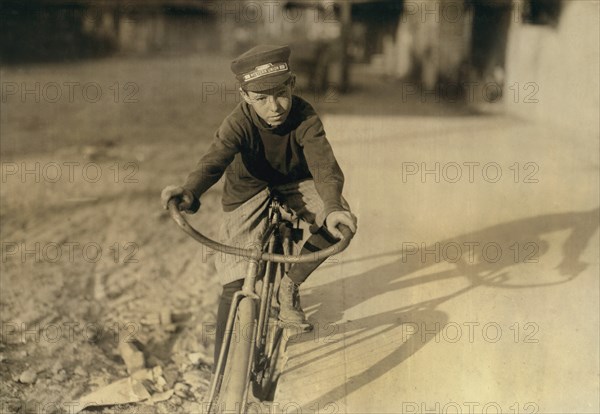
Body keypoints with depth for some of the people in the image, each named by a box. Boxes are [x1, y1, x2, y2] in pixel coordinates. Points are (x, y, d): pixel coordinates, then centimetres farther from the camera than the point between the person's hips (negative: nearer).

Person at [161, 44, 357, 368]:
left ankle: (289, 285, -3)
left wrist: (333, 206, -61)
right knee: (235, 283, -11)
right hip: (247, 192, -2)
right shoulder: (239, 123, -30)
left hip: (294, 184, 2)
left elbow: (324, 164, -40)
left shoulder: (305, 118, -28)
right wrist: (189, 192, -68)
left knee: (339, 222, -26)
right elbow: (214, 161, -46)